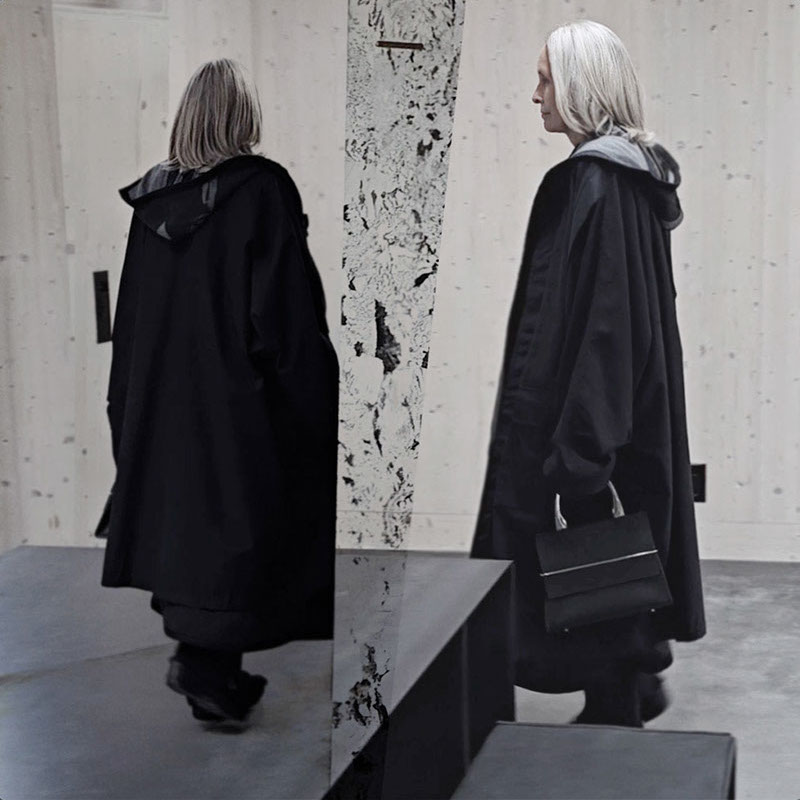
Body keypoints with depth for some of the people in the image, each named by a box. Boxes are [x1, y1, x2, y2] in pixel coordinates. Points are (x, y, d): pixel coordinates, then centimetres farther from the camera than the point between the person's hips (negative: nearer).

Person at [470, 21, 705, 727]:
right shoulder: (634, 173, 9)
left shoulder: (593, 181, -20)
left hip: (591, 409, -10)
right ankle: (635, 678, 32)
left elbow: (599, 318, -25)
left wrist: (575, 450, -24)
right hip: (636, 403, 10)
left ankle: (614, 710, 12)